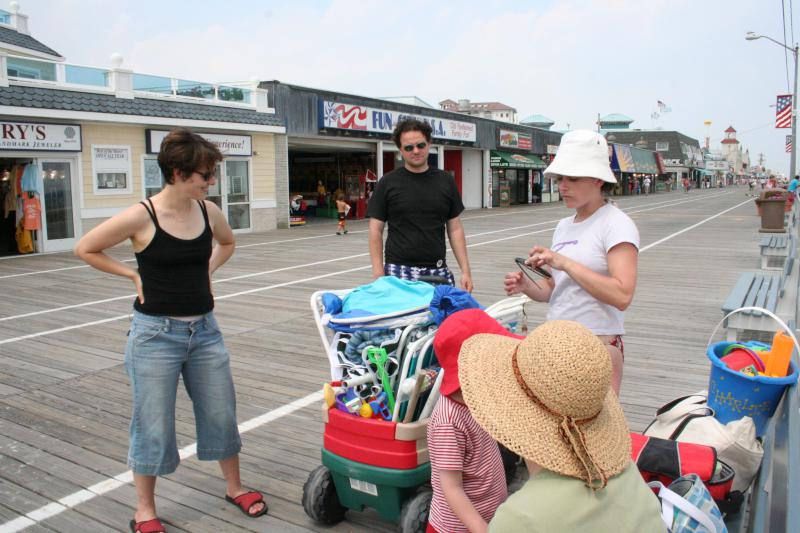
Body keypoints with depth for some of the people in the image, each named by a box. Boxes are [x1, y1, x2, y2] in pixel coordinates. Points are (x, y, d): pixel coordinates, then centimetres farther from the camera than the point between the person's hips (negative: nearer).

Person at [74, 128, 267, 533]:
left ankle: (234, 487, 33)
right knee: (153, 425, 6)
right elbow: (85, 249, -3)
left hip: (204, 329, 5)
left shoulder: (208, 211, -1)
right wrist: (133, 275, -5)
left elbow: (227, 243, 21)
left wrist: (206, 270, 7)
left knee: (221, 412, 13)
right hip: (156, 333, -4)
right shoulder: (140, 217, -15)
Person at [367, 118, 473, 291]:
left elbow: (455, 229, 10)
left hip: (438, 271, 3)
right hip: (399, 271, -2)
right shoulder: (388, 183, 2)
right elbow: (376, 230, 1)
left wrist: (465, 271, 3)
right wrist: (378, 275, -9)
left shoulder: (445, 181, 9)